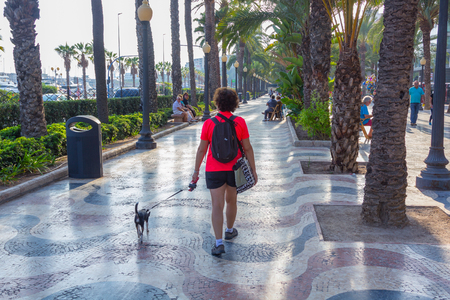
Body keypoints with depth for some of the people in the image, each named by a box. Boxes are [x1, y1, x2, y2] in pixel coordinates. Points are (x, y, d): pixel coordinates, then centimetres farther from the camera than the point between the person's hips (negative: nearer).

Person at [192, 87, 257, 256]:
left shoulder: (209, 123, -7)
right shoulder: (240, 122, -7)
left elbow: (202, 149, -4)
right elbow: (247, 148, -7)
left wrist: (196, 170, 6)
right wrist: (253, 170, 0)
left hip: (214, 171, -1)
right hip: (235, 169, 1)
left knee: (217, 206, 0)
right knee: (231, 201, 22)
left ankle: (219, 243, -7)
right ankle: (230, 231, 41)